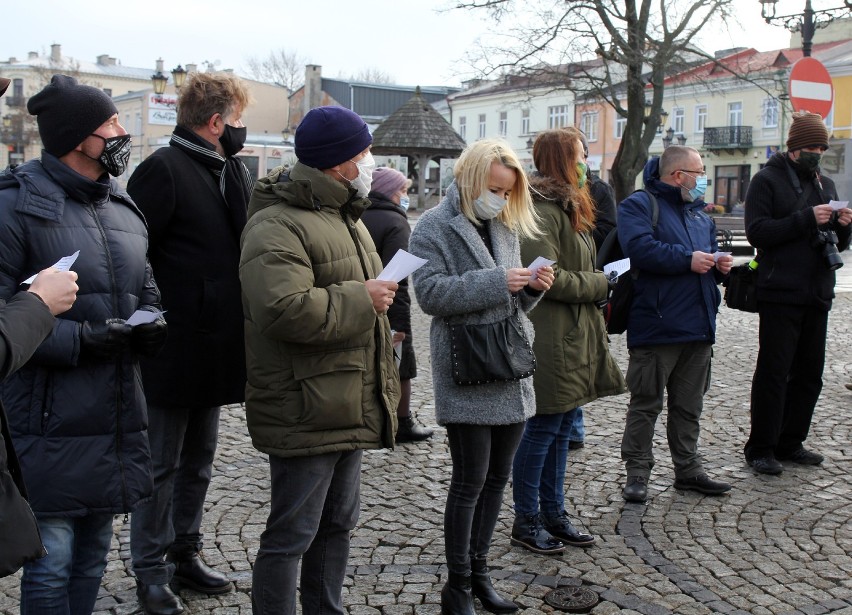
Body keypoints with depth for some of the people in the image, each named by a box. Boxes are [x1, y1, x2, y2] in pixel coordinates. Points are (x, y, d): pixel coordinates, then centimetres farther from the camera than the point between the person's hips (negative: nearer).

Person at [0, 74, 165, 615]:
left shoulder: (125, 208, 14)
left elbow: (147, 293, 23)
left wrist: (153, 325, 1)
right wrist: (79, 340, -20)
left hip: (115, 419, 7)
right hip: (50, 423, -7)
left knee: (92, 559, 17)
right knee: (50, 566, 1)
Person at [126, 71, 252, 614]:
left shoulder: (233, 171, 11)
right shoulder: (164, 169, -14)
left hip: (216, 347, 8)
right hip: (173, 350, -8)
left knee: (198, 461, 18)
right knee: (162, 464, 6)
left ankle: (185, 554, 32)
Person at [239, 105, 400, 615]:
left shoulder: (346, 216, 16)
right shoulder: (277, 225, -18)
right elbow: (285, 309, -32)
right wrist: (361, 299, -21)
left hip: (349, 409, 10)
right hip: (304, 414, -10)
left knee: (338, 524, 21)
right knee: (291, 535, 1)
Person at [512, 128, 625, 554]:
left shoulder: (566, 206, 18)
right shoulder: (542, 209, -16)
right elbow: (549, 277, -23)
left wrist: (596, 284, 6)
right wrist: (600, 284, -11)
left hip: (574, 338, 10)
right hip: (550, 340, -10)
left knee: (561, 429, 16)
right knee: (542, 430, 0)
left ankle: (554, 514, 27)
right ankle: (526, 521, 14)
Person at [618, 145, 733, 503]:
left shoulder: (699, 215, 20)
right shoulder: (638, 206, -5)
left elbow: (709, 255, 29)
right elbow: (640, 248, -23)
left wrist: (719, 265, 6)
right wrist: (688, 259, -19)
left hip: (698, 327, 8)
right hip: (656, 325, -8)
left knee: (689, 405, 15)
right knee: (646, 403, 1)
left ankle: (688, 468, 25)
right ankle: (637, 471, 10)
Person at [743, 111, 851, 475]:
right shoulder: (768, 180, -2)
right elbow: (757, 231, -15)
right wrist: (806, 219, -20)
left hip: (817, 295, 7)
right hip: (780, 295, -7)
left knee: (809, 373, 10)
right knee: (773, 372, -3)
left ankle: (790, 443, 21)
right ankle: (760, 449, 5)